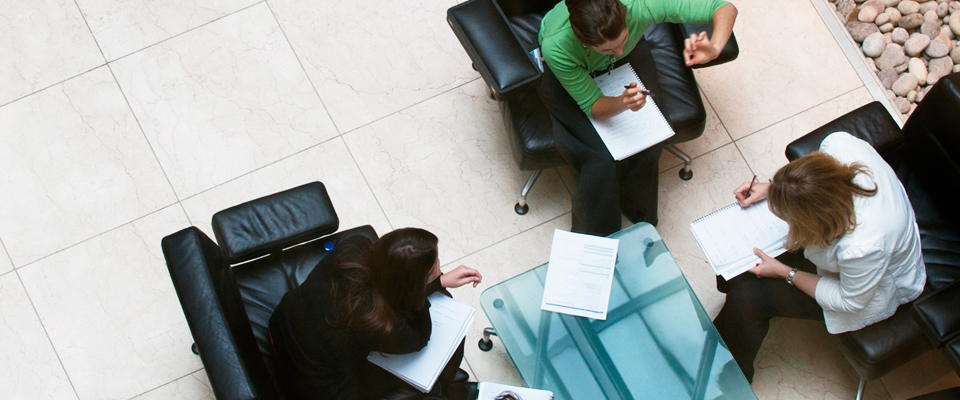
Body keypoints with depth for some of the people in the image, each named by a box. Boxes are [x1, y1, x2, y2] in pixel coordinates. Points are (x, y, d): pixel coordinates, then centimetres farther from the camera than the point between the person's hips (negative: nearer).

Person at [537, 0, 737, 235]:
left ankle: (639, 219, 17)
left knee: (647, 141, -14)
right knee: (602, 157, -19)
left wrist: (714, 48, -52)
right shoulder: (556, 47, -43)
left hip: (627, 61, 3)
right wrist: (622, 103, -50)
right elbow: (593, 106, -27)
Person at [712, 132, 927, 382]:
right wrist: (771, 189, -10)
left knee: (747, 297, -8)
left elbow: (849, 302, -23)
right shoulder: (840, 144, -34)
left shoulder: (862, 248, -47)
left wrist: (785, 273, -18)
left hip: (871, 289, -7)